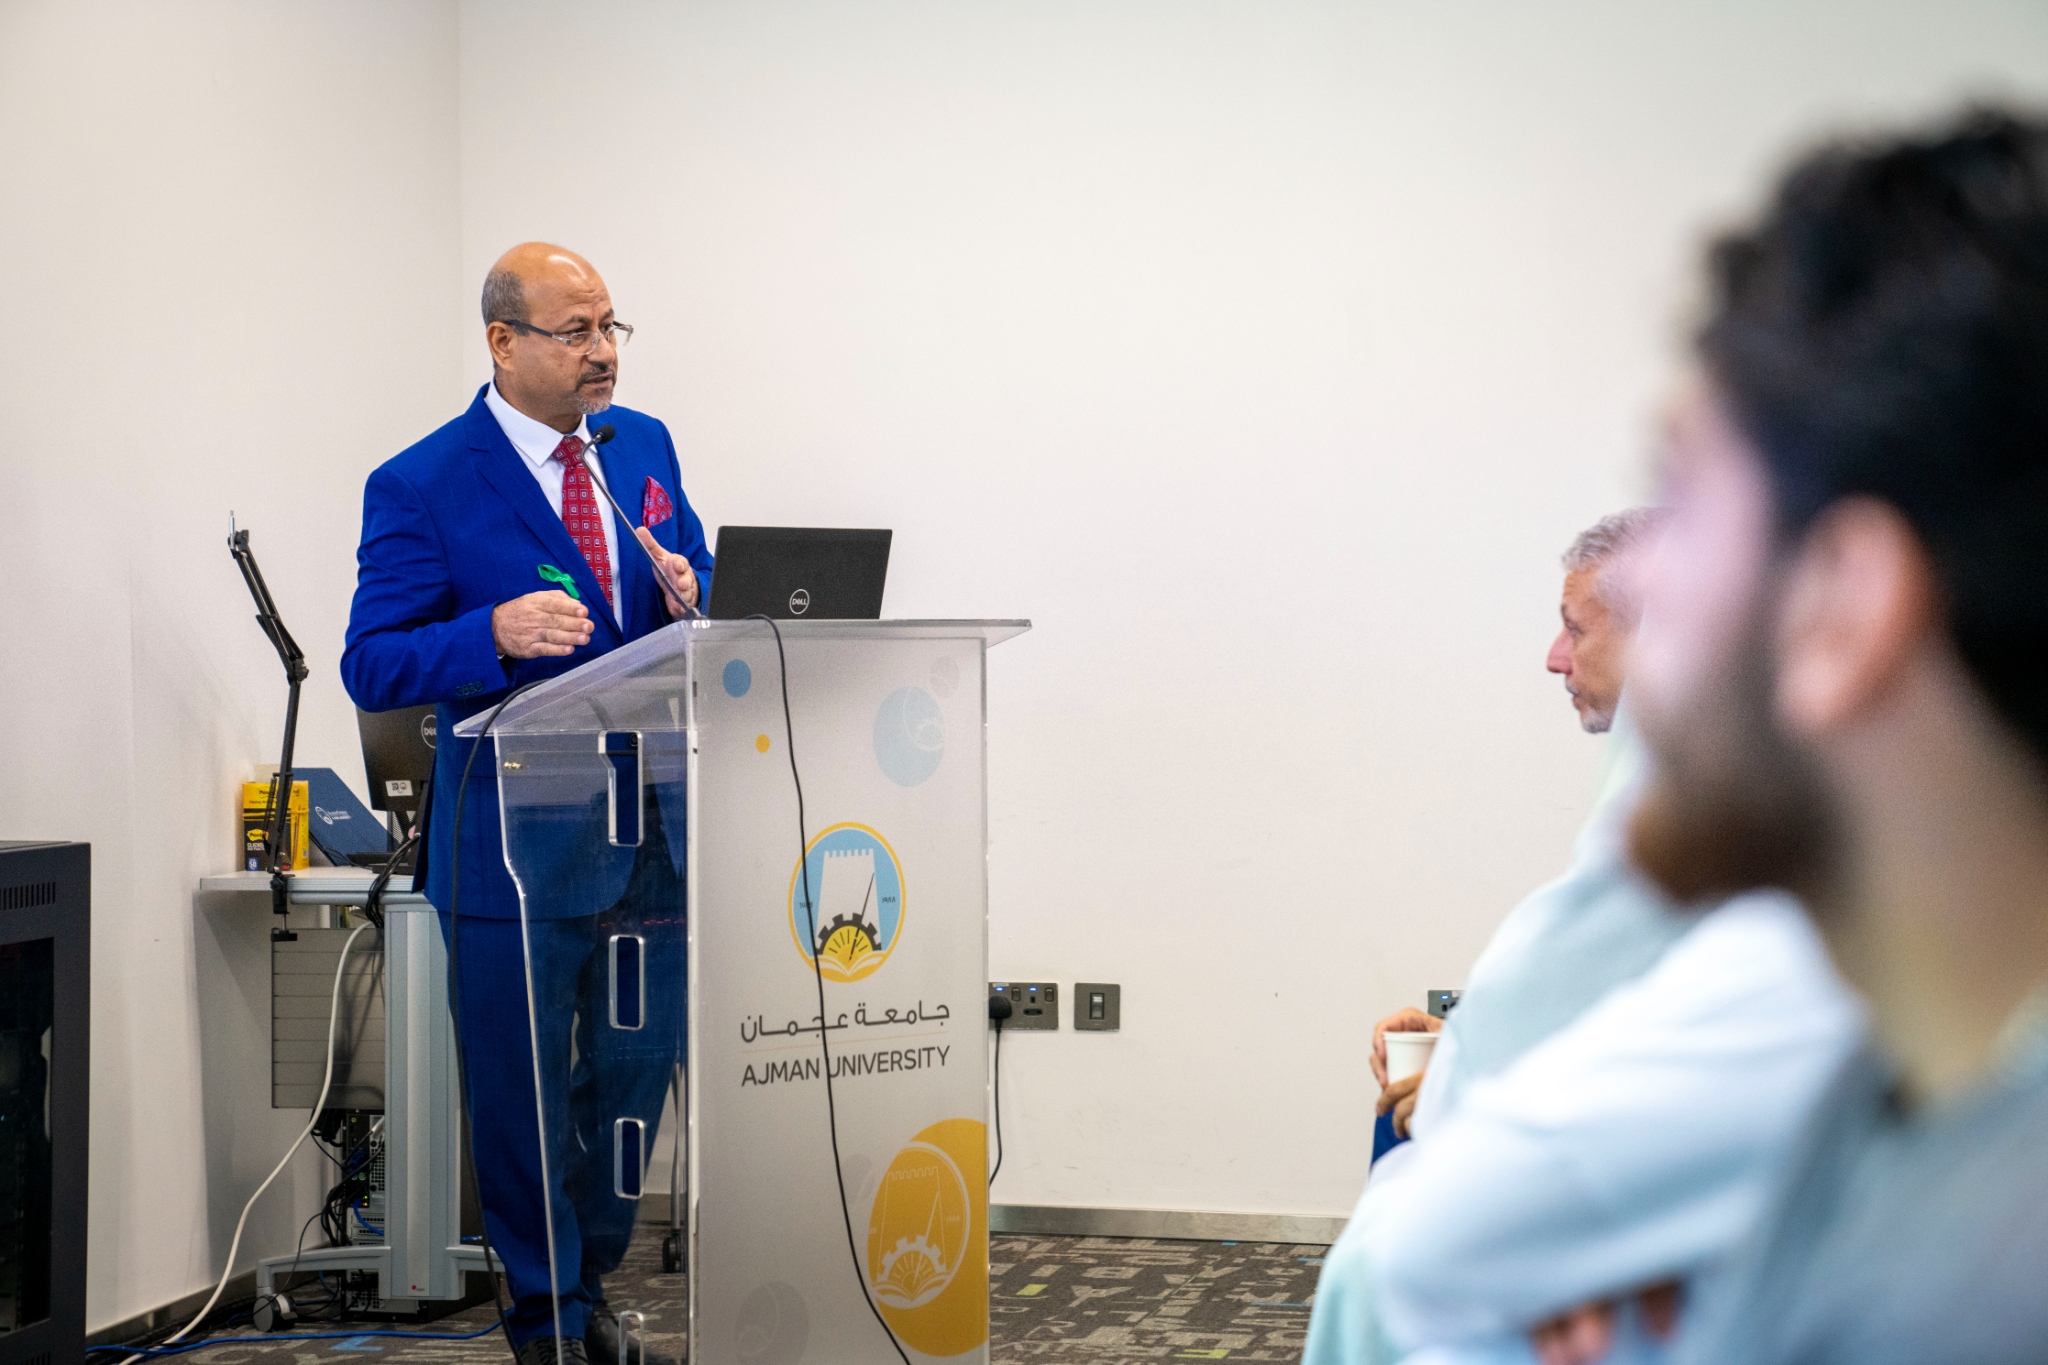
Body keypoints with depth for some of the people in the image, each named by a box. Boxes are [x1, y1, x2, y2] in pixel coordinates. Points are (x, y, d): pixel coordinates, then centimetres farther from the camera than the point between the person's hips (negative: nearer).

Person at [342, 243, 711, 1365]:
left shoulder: (644, 444, 8)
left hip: (655, 829, 6)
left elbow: (694, 590, 17)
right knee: (524, 1097, 5)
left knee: (636, 1078, 16)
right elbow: (372, 668, -12)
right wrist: (497, 633, -29)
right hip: (521, 840, -5)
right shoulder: (421, 487, -10)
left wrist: (688, 597, -8)